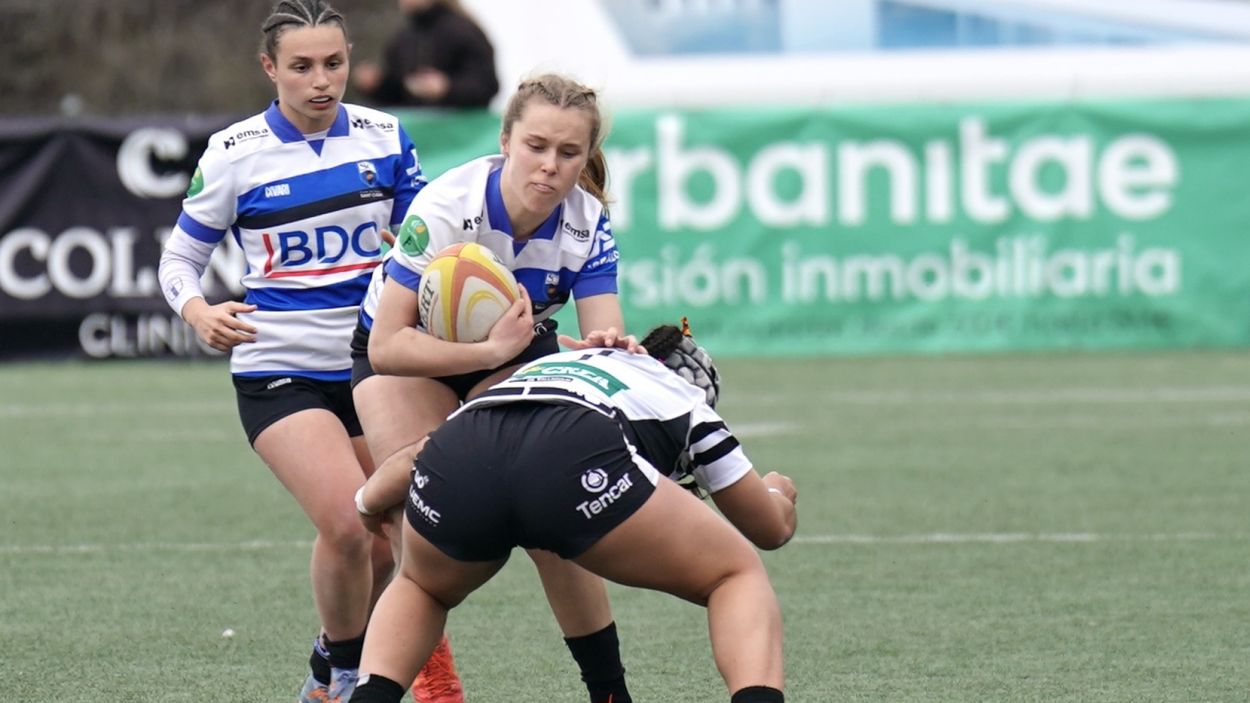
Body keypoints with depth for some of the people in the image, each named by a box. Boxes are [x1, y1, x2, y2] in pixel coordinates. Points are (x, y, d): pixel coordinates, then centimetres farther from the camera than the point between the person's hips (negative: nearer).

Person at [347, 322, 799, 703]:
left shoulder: (541, 366, 44)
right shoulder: (688, 403, 34)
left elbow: (404, 470, 46)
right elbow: (774, 528, 41)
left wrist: (367, 502, 68)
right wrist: (778, 494, 65)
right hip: (581, 464, -4)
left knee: (421, 589, 37)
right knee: (739, 578, 18)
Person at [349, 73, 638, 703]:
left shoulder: (587, 226, -21)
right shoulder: (445, 208, -33)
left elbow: (606, 335, -27)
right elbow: (387, 346, -35)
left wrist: (610, 349, -51)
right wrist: (491, 350, -45)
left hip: (516, 351, 2)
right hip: (413, 355, -2)